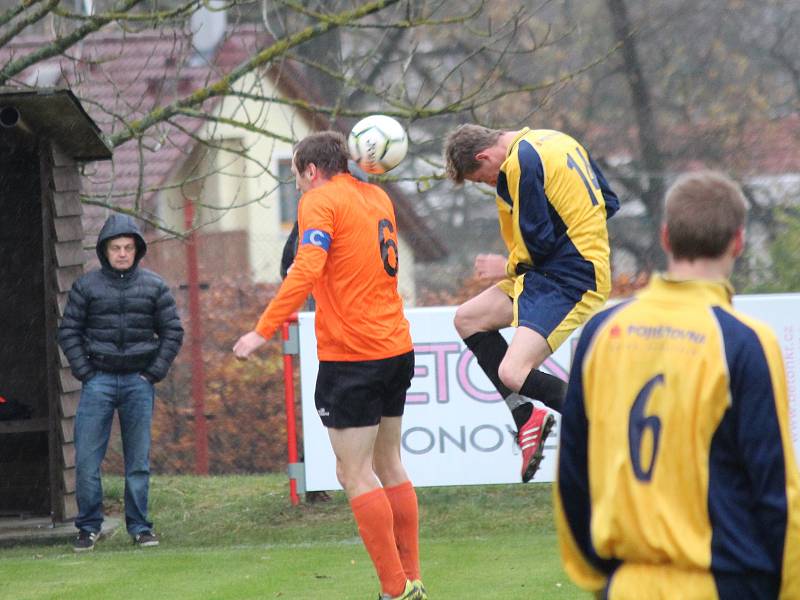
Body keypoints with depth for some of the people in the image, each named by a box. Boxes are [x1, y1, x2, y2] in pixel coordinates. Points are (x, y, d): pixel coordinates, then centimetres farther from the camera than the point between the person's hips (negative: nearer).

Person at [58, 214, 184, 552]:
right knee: (87, 458, -5)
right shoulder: (86, 286, 3)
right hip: (98, 381, -1)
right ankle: (88, 526, 4)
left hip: (139, 381, 1)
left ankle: (139, 526, 11)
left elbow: (172, 332, 9)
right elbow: (68, 331, 6)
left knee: (139, 460, 4)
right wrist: (85, 372, -3)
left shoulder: (154, 287, 6)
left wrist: (154, 373, -1)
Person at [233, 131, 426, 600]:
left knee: (355, 475, -4)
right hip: (397, 348, 8)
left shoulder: (319, 201, -8)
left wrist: (263, 331, -24)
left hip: (351, 355, -8)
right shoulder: (376, 197, 15)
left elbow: (307, 269, -23)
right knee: (389, 466, 15)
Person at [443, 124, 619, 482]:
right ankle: (527, 418, 10)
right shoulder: (555, 141, 14)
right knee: (468, 319, 14)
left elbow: (538, 242, -16)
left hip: (570, 282, -11)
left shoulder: (521, 164, -15)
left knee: (513, 374, -18)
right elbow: (609, 204, 18)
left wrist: (509, 267, 2)